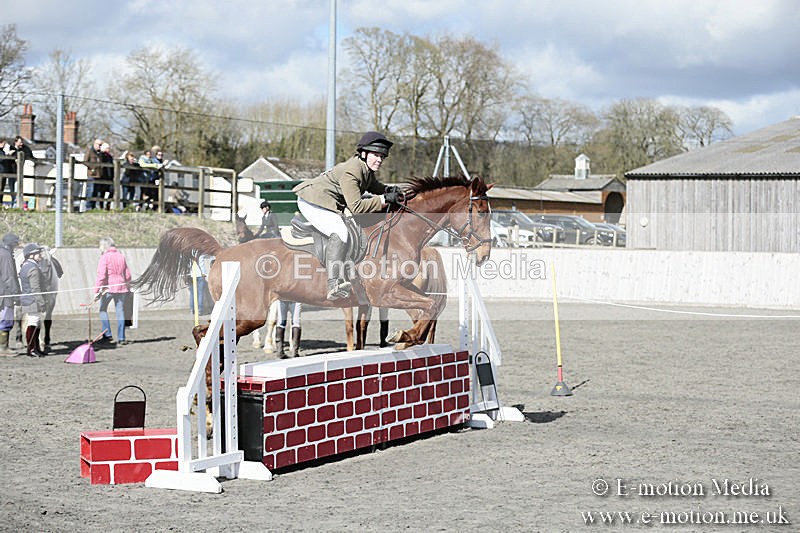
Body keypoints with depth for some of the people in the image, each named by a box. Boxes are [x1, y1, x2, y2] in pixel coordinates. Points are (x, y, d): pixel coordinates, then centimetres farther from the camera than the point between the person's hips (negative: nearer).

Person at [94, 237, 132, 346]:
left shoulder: (105, 257, -8)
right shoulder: (121, 256, 9)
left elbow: (101, 276, -15)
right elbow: (128, 275, 11)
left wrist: (97, 291, -14)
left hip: (108, 288, -5)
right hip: (121, 288, 5)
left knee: (103, 310, 10)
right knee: (120, 312, 8)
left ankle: (107, 335, 2)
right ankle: (121, 338, 7)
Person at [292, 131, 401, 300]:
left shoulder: (367, 170, 6)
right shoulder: (351, 171, -24)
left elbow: (375, 187, 22)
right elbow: (356, 206, -28)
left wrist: (389, 190, -1)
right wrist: (384, 199, -26)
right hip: (313, 202, -12)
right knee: (340, 233, -30)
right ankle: (334, 284, -43)